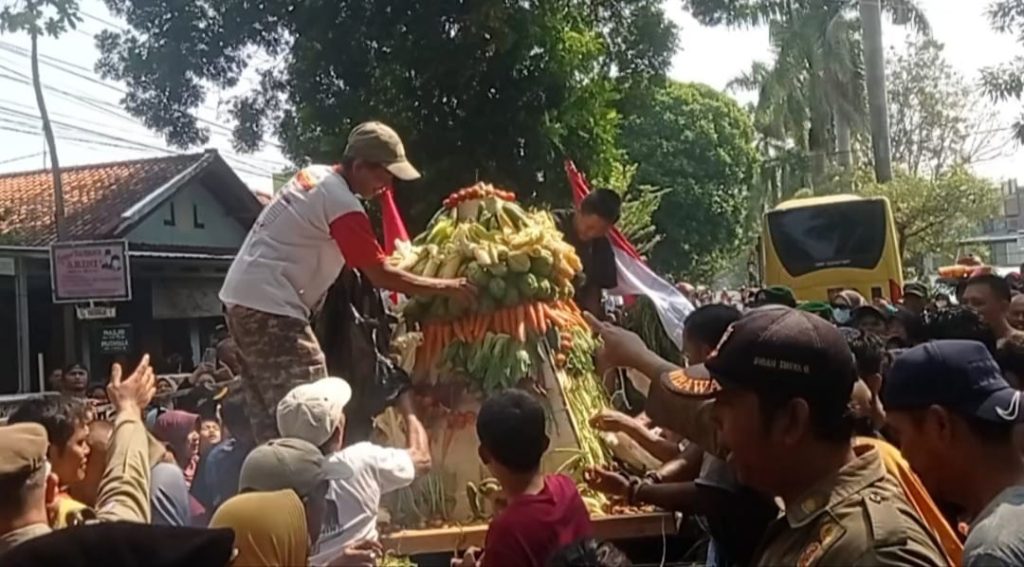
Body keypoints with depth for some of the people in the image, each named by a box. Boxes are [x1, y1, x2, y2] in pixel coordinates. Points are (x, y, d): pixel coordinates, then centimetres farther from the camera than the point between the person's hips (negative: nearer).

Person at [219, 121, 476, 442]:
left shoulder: (313, 175, 12)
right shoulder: (343, 204, -15)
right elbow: (381, 276, -13)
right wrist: (446, 288, -6)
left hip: (243, 296, 10)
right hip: (270, 307, -10)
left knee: (273, 416, 12)